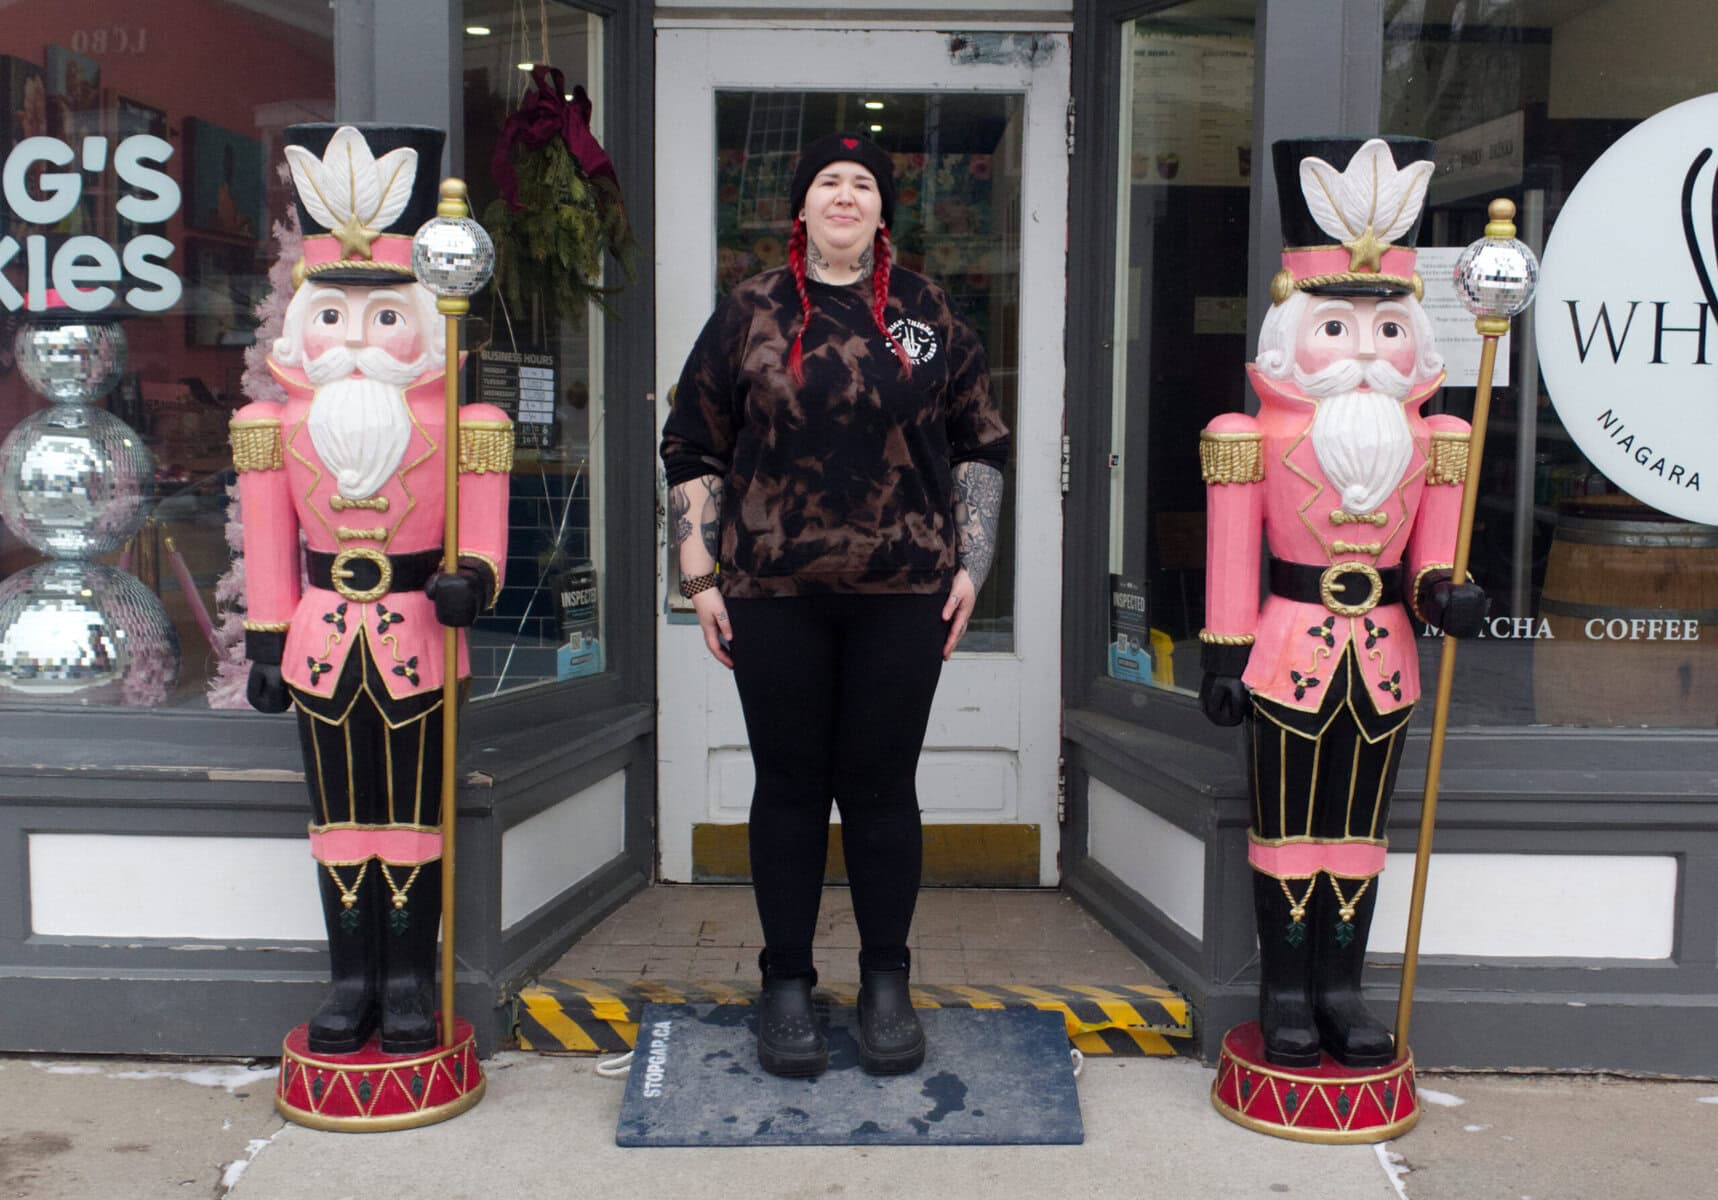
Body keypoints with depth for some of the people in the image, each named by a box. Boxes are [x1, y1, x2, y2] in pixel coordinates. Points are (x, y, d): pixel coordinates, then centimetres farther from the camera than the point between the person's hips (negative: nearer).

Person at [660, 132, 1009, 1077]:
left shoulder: (927, 314, 9)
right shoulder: (750, 314, 5)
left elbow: (980, 447, 12)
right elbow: (690, 449, 6)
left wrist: (970, 566, 4)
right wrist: (699, 577, 0)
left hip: (902, 593, 1)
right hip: (774, 595, 0)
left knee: (883, 785, 6)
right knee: (789, 785, 7)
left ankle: (886, 981, 21)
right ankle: (785, 982, 20)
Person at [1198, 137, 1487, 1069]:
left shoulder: (1426, 441, 4)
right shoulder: (1263, 437, -8)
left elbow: (1427, 553, 8)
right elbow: (1233, 556, -8)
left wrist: (1440, 593, -13)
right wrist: (1223, 654, -9)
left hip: (1382, 658, 4)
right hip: (1292, 652, -4)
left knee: (1358, 832, 13)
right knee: (1287, 830, 6)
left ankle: (1341, 988, 25)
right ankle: (1285, 991, 20)